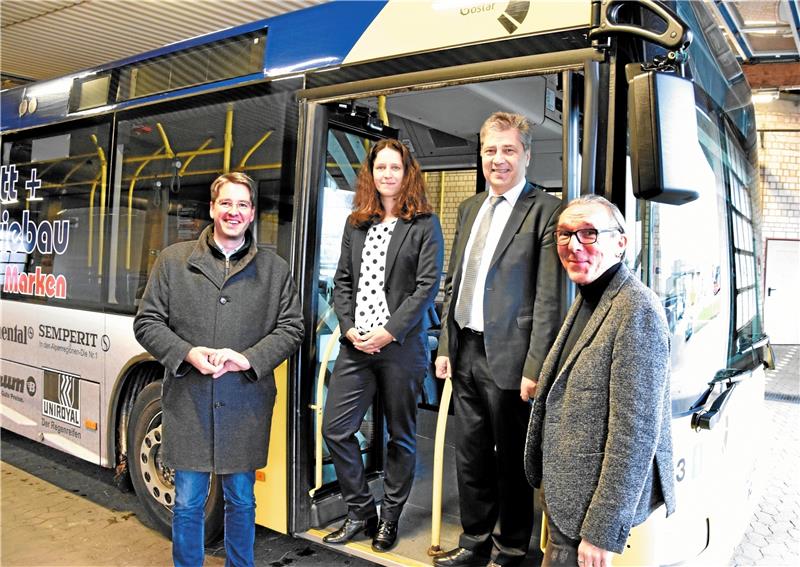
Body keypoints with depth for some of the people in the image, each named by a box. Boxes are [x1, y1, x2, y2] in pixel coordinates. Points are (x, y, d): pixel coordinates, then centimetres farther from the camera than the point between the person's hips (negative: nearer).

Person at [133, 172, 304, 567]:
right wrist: (188, 353, -13)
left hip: (246, 406, 1)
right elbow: (147, 322, 4)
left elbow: (291, 327, 3)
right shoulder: (173, 261, 4)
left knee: (241, 499, 15)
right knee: (188, 502, 10)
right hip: (187, 404, 0)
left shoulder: (275, 269, 5)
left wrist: (248, 358, -13)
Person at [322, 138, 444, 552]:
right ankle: (360, 511, 21)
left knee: (400, 435, 8)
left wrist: (389, 332, -15)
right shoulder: (356, 223, 13)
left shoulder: (424, 224, -1)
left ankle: (390, 517, 25)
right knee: (334, 428, 3)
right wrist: (349, 327, -4)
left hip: (402, 344, -4)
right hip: (356, 344, 5)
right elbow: (342, 280, 11)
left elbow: (427, 285, -8)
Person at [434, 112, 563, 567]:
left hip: (508, 358, -6)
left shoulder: (545, 210, -9)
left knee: (511, 462, 10)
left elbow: (549, 298, -13)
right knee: (471, 458, 17)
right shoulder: (470, 208, 13)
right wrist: (446, 346, 12)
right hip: (466, 353, 7)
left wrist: (535, 369, -16)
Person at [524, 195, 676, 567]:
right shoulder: (587, 298, 8)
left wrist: (602, 532, -21)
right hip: (566, 494, 9)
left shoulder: (636, 310, -21)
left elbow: (635, 434, -24)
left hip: (594, 505, -9)